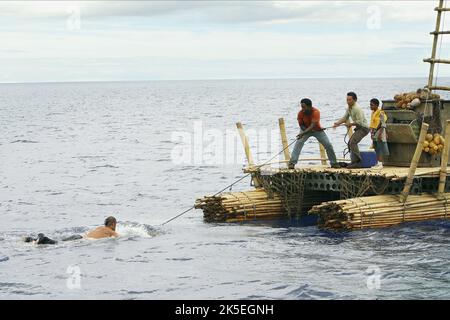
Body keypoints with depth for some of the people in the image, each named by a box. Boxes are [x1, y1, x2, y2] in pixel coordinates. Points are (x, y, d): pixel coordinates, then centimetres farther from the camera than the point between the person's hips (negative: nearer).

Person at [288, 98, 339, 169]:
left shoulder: (316, 112, -32)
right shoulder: (301, 113, -22)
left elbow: (313, 125, -42)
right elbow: (301, 125, -10)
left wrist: (303, 133, -54)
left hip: (317, 130, -1)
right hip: (306, 130, 1)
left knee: (328, 145, -5)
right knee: (298, 143, -22)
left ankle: (334, 163, 14)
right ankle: (292, 163, -24)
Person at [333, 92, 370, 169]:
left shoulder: (357, 109, -22)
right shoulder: (349, 108, 9)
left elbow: (360, 122, -26)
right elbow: (345, 118, 15)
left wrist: (350, 124, -15)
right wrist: (337, 123, -1)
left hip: (364, 128, -11)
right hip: (359, 128, 11)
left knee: (353, 142, -23)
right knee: (350, 143, 12)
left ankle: (357, 162, -23)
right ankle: (354, 162, 16)